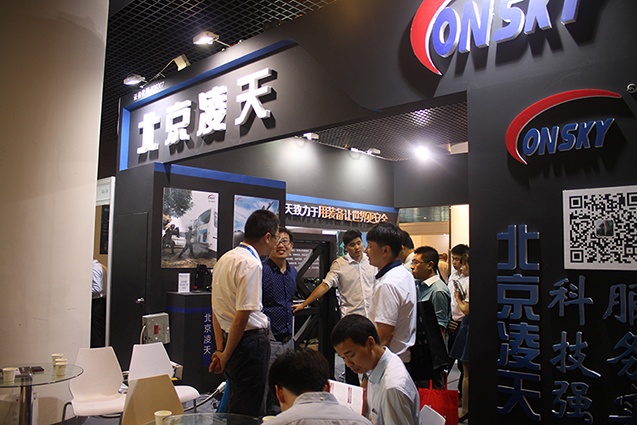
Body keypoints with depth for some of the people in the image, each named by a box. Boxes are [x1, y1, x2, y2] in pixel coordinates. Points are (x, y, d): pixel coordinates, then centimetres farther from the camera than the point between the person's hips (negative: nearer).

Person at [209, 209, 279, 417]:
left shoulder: (225, 258, 9)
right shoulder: (252, 264, -19)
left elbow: (216, 309, 11)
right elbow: (242, 317, -21)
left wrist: (220, 349, 11)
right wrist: (225, 355, -9)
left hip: (230, 338, 9)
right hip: (252, 341, -9)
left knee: (236, 406, 22)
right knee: (248, 411, 4)